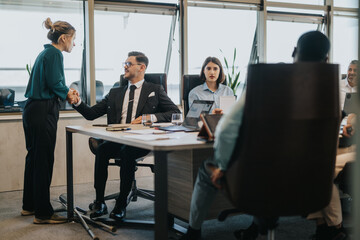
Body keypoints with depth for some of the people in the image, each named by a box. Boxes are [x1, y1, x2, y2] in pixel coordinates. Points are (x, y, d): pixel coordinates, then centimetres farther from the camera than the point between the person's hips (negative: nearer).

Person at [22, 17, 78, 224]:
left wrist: (66, 91, 10)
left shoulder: (45, 53, 18)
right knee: (43, 161, -5)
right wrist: (68, 93, -2)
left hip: (33, 110, 10)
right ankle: (43, 213, 2)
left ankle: (29, 205, 29)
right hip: (43, 112, -10)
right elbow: (54, 83, -19)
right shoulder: (54, 54, -11)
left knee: (34, 158, 17)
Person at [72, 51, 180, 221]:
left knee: (127, 152, -34)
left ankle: (121, 204, -24)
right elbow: (91, 114, 18)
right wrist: (77, 102, -1)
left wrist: (150, 117, -10)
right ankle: (99, 203, -20)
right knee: (102, 149, -28)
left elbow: (176, 114, 3)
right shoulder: (115, 93, 24)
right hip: (116, 140, 4)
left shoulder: (155, 90, 13)